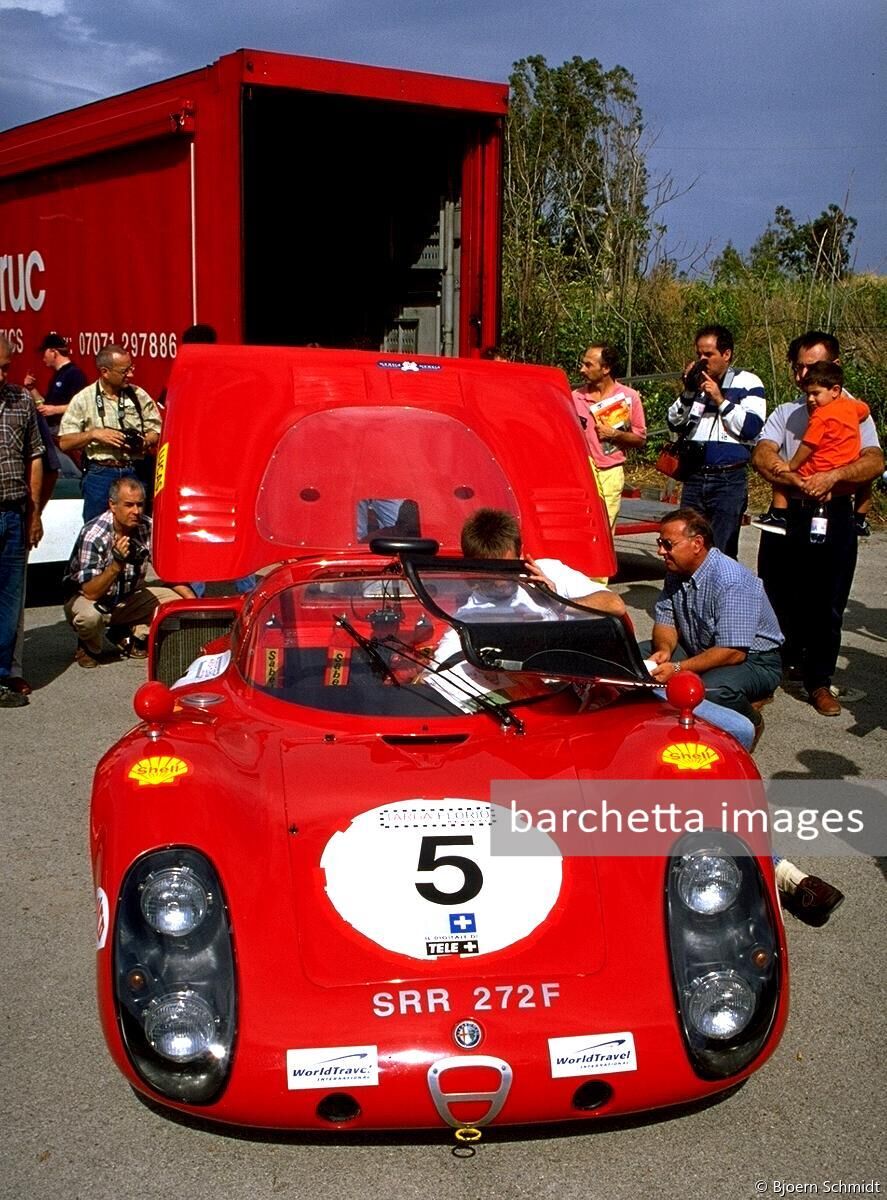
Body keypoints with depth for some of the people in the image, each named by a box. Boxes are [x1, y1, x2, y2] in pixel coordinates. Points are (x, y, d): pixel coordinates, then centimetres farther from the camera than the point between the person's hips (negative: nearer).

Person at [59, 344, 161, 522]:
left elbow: (156, 432, 9)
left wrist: (144, 443, -12)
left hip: (136, 474, 2)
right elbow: (64, 443, 0)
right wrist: (94, 434, -14)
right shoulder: (83, 399, 2)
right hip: (99, 475, -2)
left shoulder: (139, 396, 9)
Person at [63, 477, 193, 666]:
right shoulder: (93, 535, -26)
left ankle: (128, 635, 7)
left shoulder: (148, 528, -13)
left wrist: (193, 600, -15)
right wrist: (117, 564, -45)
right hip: (86, 599, -5)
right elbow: (90, 593, -31)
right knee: (89, 616, -38)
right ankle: (89, 647, -2)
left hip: (127, 598, 5)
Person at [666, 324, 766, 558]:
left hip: (729, 480, -5)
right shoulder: (696, 382, 14)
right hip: (694, 478, 5)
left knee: (721, 552, -3)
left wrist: (720, 399, -13)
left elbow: (752, 428, -13)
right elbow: (674, 424, 10)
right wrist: (688, 392, -3)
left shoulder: (747, 383, -1)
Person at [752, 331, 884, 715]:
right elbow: (761, 456, -5)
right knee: (779, 598, 10)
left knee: (826, 605, -1)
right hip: (787, 515, 3)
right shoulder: (786, 413, 13)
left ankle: (819, 680, 9)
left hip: (834, 518, -2)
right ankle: (786, 661, 31)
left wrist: (832, 476, -26)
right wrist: (796, 480, -22)